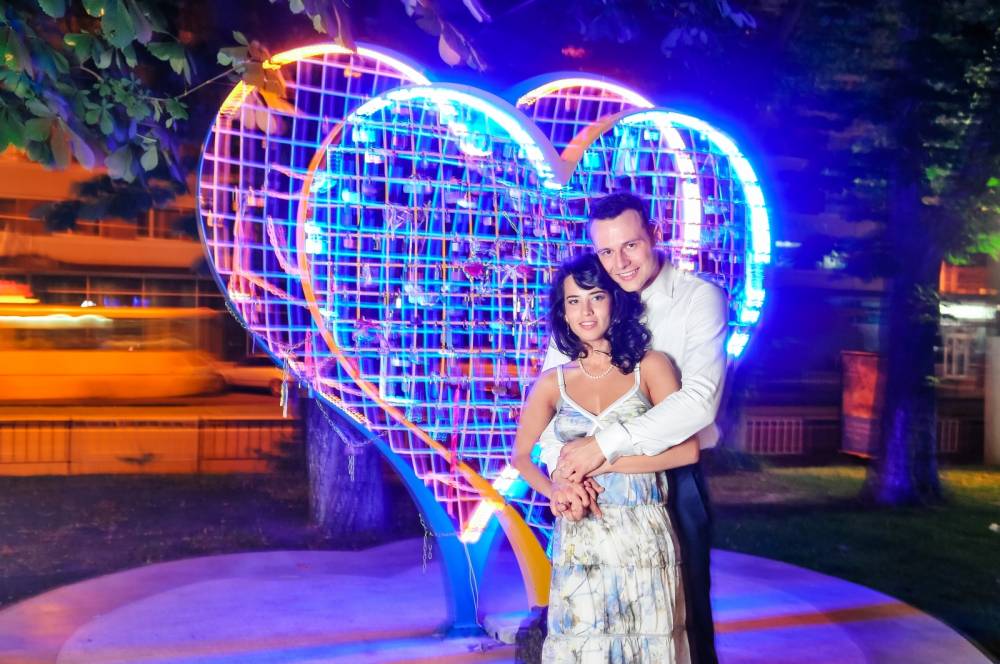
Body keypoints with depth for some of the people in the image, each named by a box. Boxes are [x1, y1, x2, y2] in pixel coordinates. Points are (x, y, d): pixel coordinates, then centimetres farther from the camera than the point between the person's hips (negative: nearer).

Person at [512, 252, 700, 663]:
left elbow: (687, 449, -10)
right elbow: (522, 457, 12)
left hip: (643, 537, -1)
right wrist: (557, 492, -8)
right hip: (578, 541, 2)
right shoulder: (552, 384, 4)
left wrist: (603, 460, -13)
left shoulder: (650, 367, -2)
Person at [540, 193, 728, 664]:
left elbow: (700, 399, -23)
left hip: (675, 474, -3)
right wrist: (561, 467, -21)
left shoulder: (699, 298, -12)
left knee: (684, 603, 10)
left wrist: (607, 444, -25)